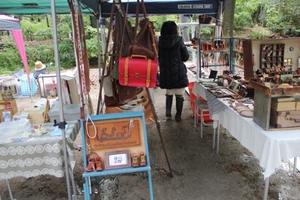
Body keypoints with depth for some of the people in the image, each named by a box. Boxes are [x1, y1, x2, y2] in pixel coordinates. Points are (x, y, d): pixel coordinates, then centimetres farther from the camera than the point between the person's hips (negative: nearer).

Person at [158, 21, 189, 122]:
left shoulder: (160, 42, -3)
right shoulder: (178, 41, -11)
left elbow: (158, 58, 7)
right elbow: (186, 57, -3)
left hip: (165, 73, 3)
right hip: (178, 73, -3)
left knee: (169, 93, 21)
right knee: (179, 95, 9)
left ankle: (168, 110, 7)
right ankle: (178, 115, 13)